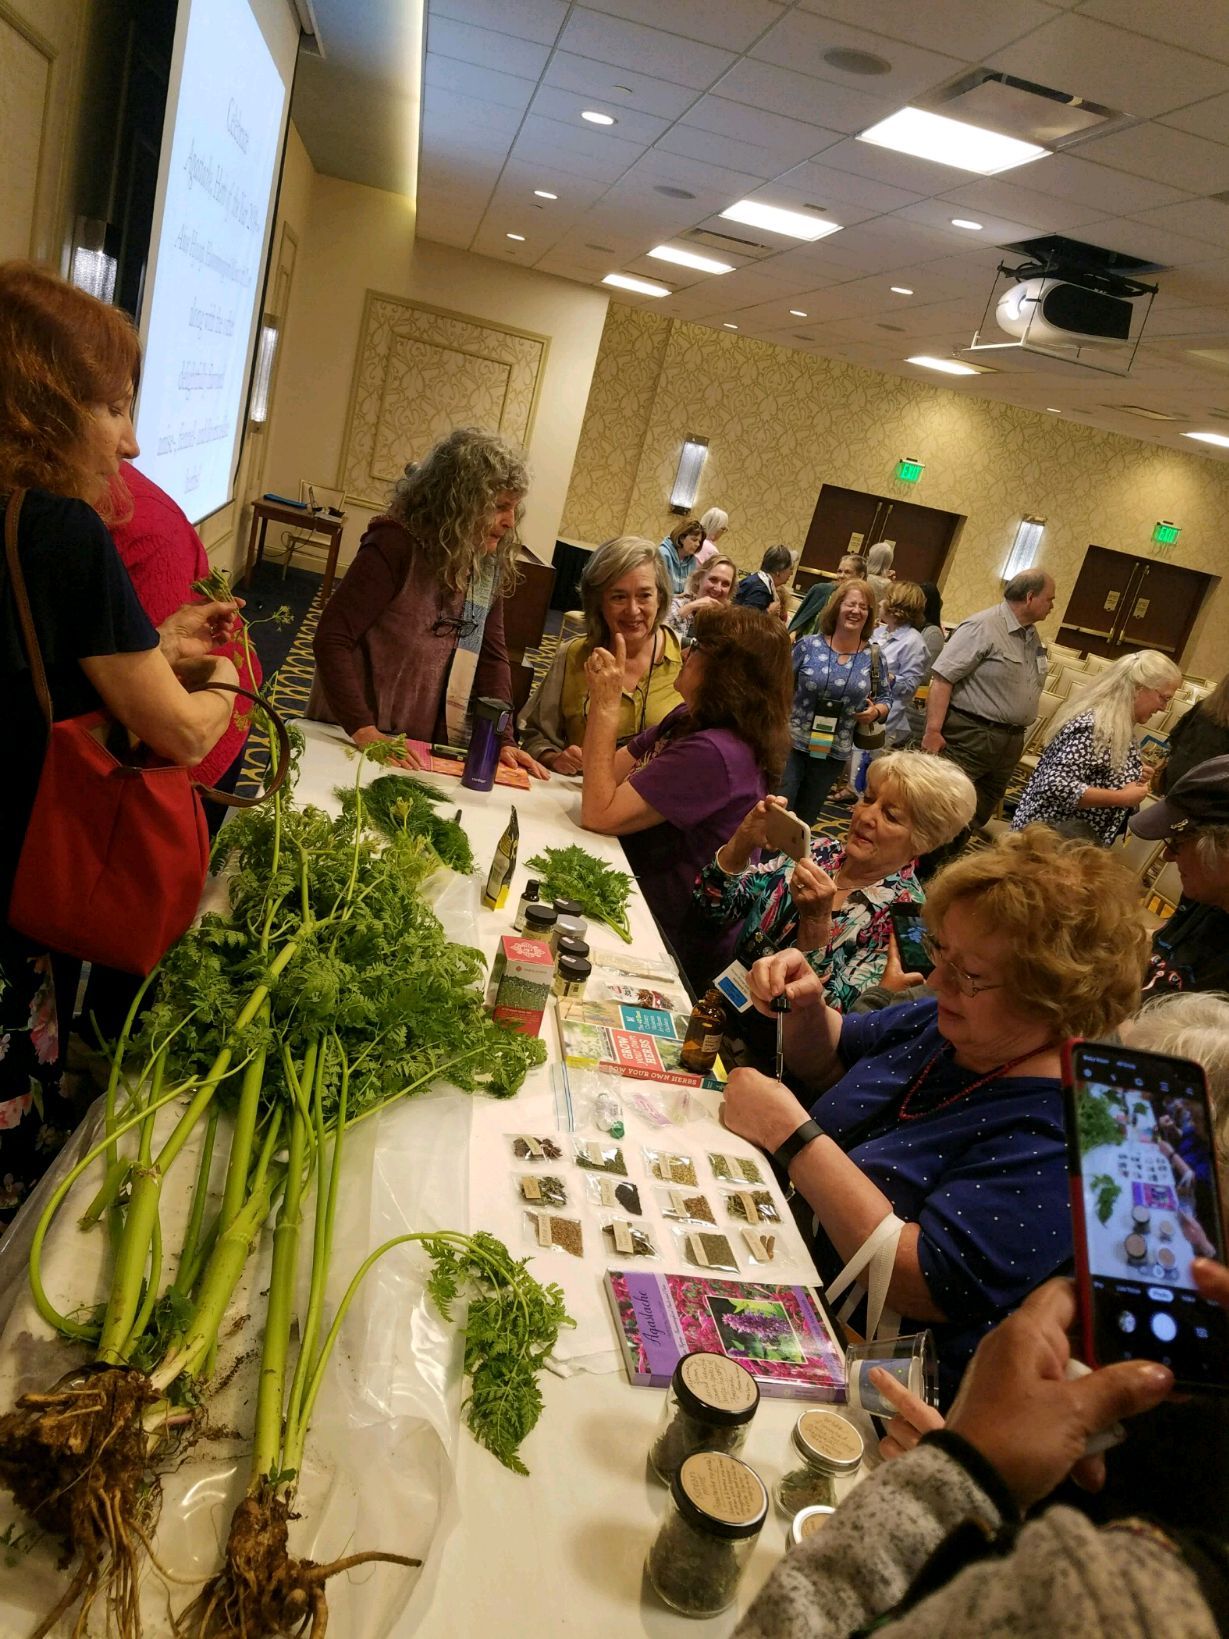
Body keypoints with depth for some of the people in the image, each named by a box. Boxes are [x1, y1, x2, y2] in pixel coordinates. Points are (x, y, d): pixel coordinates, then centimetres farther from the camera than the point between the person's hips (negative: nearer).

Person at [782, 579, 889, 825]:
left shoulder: (874, 657, 0)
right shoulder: (809, 646, -6)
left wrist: (876, 712, -13)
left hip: (834, 752, 2)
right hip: (793, 743, -2)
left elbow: (884, 698, 8)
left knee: (806, 816, 15)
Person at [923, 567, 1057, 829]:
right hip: (970, 737, -8)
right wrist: (933, 731, -23)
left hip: (1010, 741, 8)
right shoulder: (983, 627, -14)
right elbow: (941, 678, -18)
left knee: (981, 810, 15)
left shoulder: (1032, 635, 12)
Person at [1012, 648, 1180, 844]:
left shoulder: (1116, 725, 6)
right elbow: (1056, 786, -32)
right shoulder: (1094, 726, -23)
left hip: (1076, 840, 10)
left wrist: (1138, 778, 3)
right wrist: (1123, 797, -23)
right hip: (1056, 838, -10)